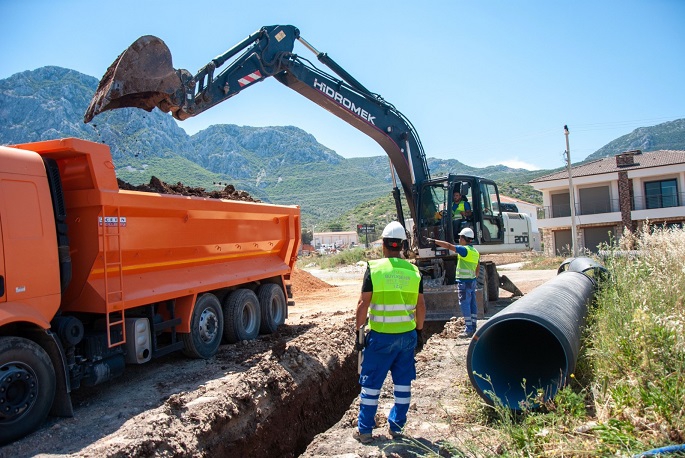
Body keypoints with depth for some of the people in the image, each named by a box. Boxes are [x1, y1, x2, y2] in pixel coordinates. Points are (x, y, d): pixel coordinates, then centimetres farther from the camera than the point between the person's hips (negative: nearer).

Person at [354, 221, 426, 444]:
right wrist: (419, 332, 17)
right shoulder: (414, 271, 2)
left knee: (371, 383, 8)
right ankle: (396, 426, 25)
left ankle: (365, 430, 16)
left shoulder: (374, 268, -9)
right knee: (403, 382, 15)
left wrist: (359, 331, -1)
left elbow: (363, 304, -9)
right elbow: (420, 306, 7)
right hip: (407, 334, 3)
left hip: (380, 335, -3)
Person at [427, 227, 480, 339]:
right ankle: (473, 328, 19)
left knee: (465, 305, -6)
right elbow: (477, 268, 19)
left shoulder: (465, 250, -14)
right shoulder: (475, 252, 13)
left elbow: (448, 246, -18)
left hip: (464, 281, -9)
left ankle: (469, 330, -5)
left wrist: (434, 241, -14)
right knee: (472, 304, 12)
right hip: (472, 281, 9)